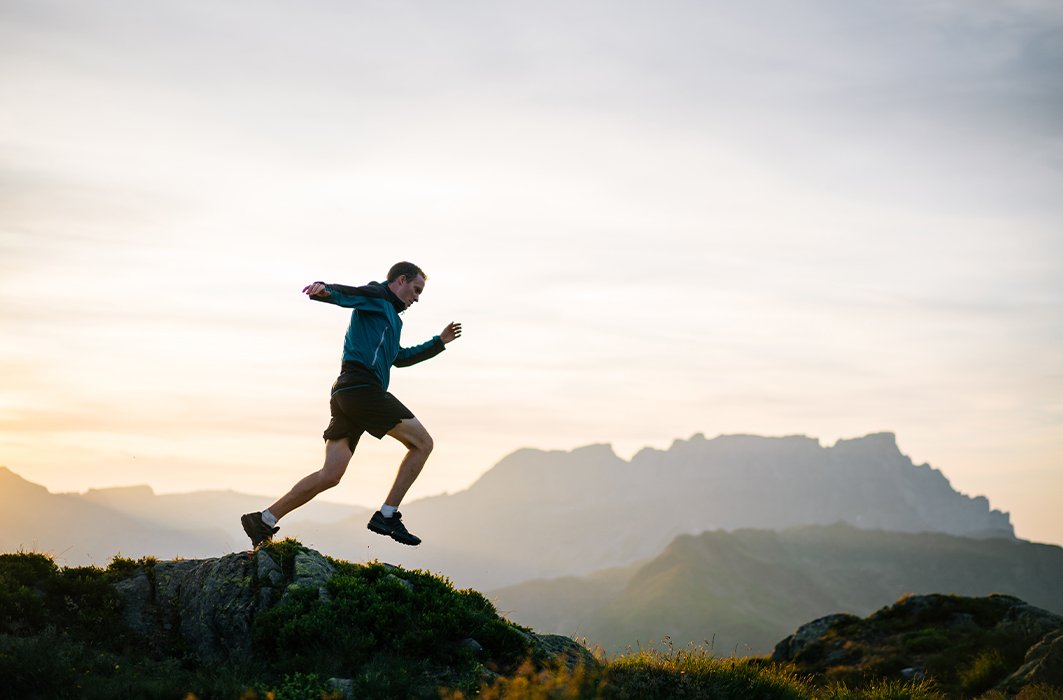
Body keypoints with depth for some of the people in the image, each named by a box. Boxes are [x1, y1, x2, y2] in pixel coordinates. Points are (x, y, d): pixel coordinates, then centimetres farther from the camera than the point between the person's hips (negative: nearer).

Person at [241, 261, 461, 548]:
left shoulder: (391, 318, 33)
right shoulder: (376, 296, 5)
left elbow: (400, 358, 46)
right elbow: (346, 294, -16)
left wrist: (439, 342, 48)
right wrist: (325, 289, -39)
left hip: (346, 394, 9)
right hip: (363, 387, -9)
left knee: (330, 475, 1)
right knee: (422, 443, -2)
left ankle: (263, 521, 0)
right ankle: (387, 516, -6)